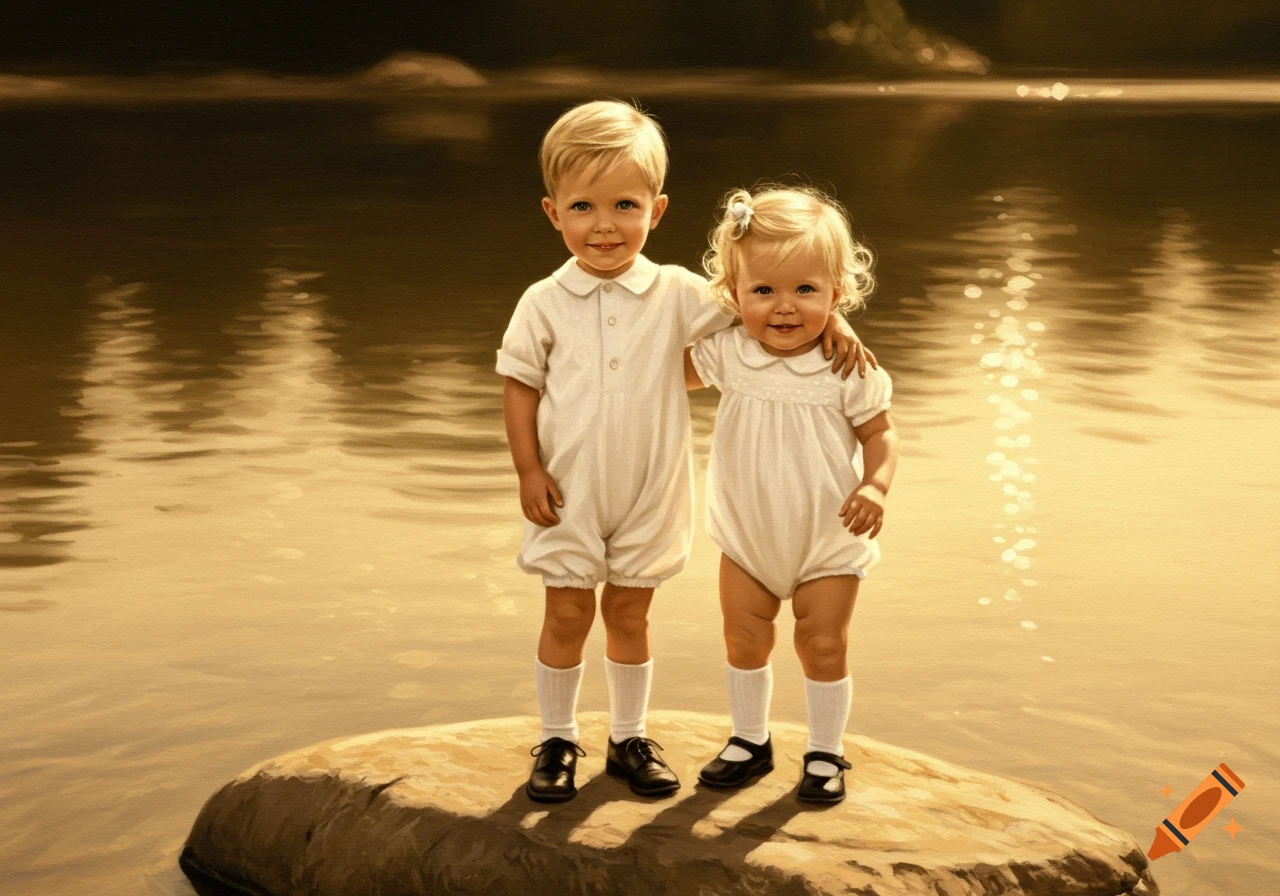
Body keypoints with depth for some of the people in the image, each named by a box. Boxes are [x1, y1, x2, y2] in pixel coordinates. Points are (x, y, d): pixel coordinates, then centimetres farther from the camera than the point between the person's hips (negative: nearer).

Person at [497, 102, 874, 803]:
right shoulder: (544, 303, -7)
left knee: (629, 615, 13)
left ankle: (630, 739, 28)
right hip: (569, 495, -1)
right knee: (567, 616, 7)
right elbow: (519, 385, -3)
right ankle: (557, 740, 24)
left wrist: (831, 323, -16)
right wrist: (529, 470, -8)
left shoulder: (676, 294, -6)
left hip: (649, 495, 1)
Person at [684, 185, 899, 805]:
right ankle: (750, 740, 33)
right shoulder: (727, 354, -12)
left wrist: (875, 486, -26)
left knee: (824, 646, 6)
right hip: (746, 536, 3)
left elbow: (879, 434, -9)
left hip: (828, 541, -2)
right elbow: (676, 374, 9)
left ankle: (825, 753, 25)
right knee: (744, 638, 12)